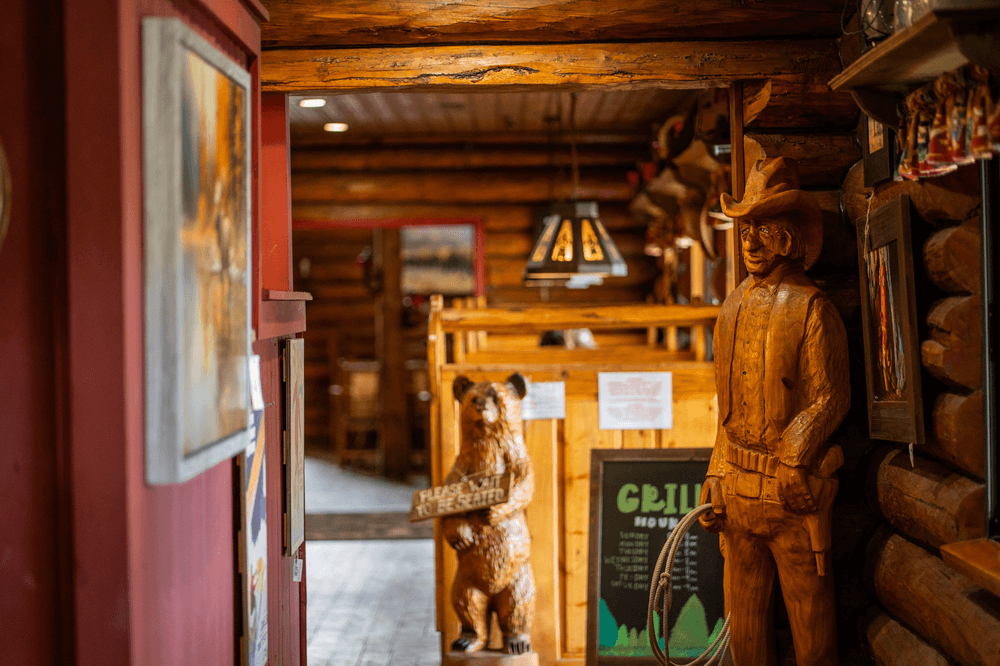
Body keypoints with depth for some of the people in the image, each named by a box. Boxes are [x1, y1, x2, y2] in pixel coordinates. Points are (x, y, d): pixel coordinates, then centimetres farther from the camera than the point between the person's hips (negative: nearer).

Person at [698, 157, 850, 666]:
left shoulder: (811, 308, -8)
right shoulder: (734, 309, 11)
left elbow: (830, 398, -11)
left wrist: (790, 461, -20)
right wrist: (715, 480, 11)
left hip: (792, 489, -6)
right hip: (739, 489, 6)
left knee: (808, 610, 4)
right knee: (744, 610, 14)